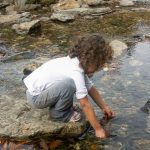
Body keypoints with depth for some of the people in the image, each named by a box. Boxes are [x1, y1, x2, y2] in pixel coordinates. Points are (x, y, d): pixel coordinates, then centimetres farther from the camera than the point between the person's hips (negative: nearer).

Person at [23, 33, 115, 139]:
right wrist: (98, 129, -16)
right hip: (35, 97, -9)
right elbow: (85, 104, -23)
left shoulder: (78, 62, -2)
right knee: (69, 84, -31)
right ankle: (59, 114, -5)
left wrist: (104, 107, 9)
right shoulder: (76, 73, -28)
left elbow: (91, 88, 8)